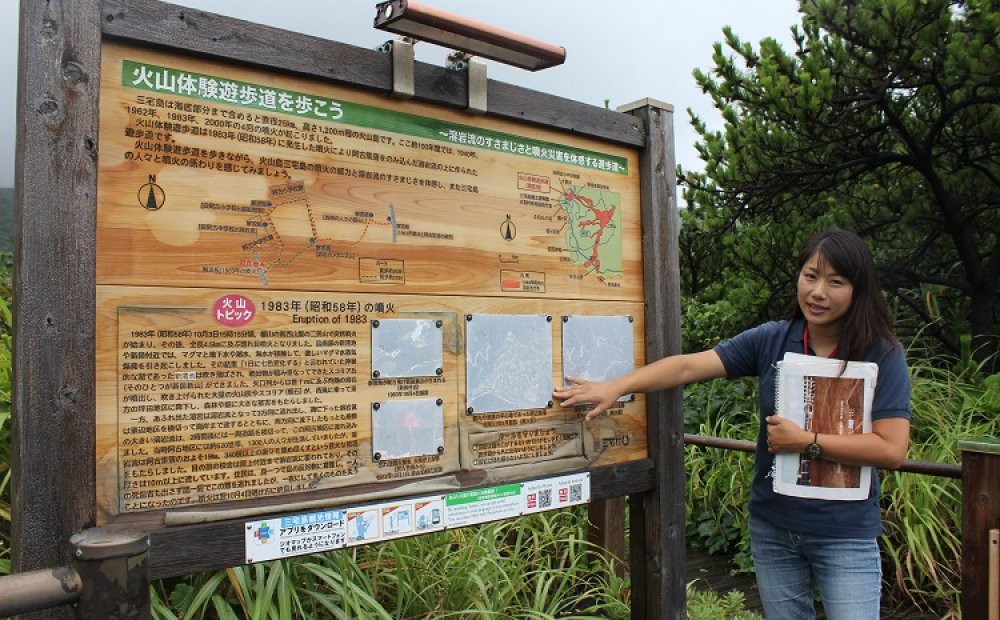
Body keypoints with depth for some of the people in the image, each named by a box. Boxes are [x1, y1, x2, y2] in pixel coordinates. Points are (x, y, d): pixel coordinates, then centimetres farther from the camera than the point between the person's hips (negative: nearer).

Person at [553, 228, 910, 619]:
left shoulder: (883, 356, -10)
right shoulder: (771, 341, -5)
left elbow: (892, 450, -14)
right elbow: (689, 366, -13)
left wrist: (806, 442, -20)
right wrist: (615, 387, -22)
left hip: (845, 537, -3)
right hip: (771, 528, 3)